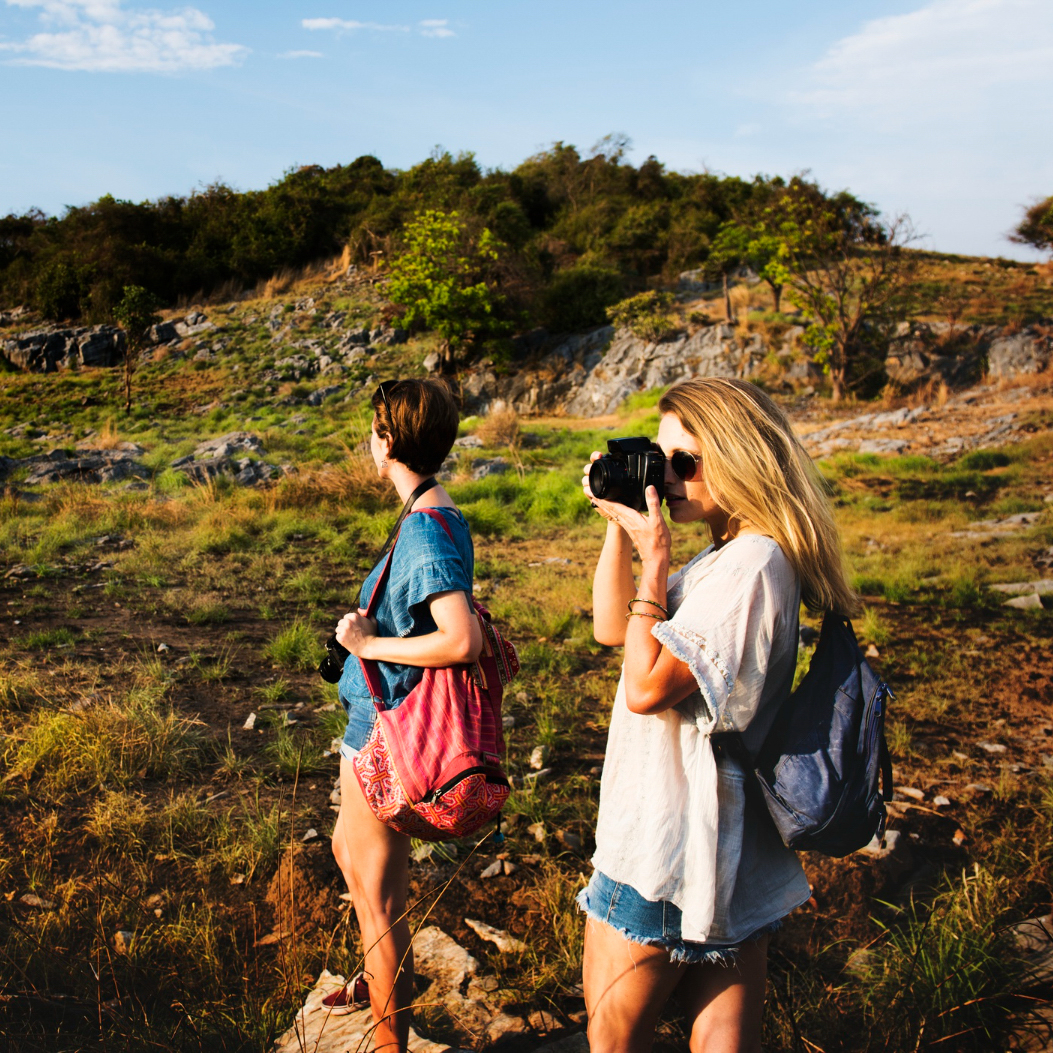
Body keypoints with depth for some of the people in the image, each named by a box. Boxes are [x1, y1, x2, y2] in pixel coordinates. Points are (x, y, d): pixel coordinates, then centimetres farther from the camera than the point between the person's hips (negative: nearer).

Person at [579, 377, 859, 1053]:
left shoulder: (751, 565, -21)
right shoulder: (728, 558, 10)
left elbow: (646, 685, -24)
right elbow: (612, 628, 15)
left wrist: (654, 560, -17)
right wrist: (619, 527, 4)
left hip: (671, 847, -9)